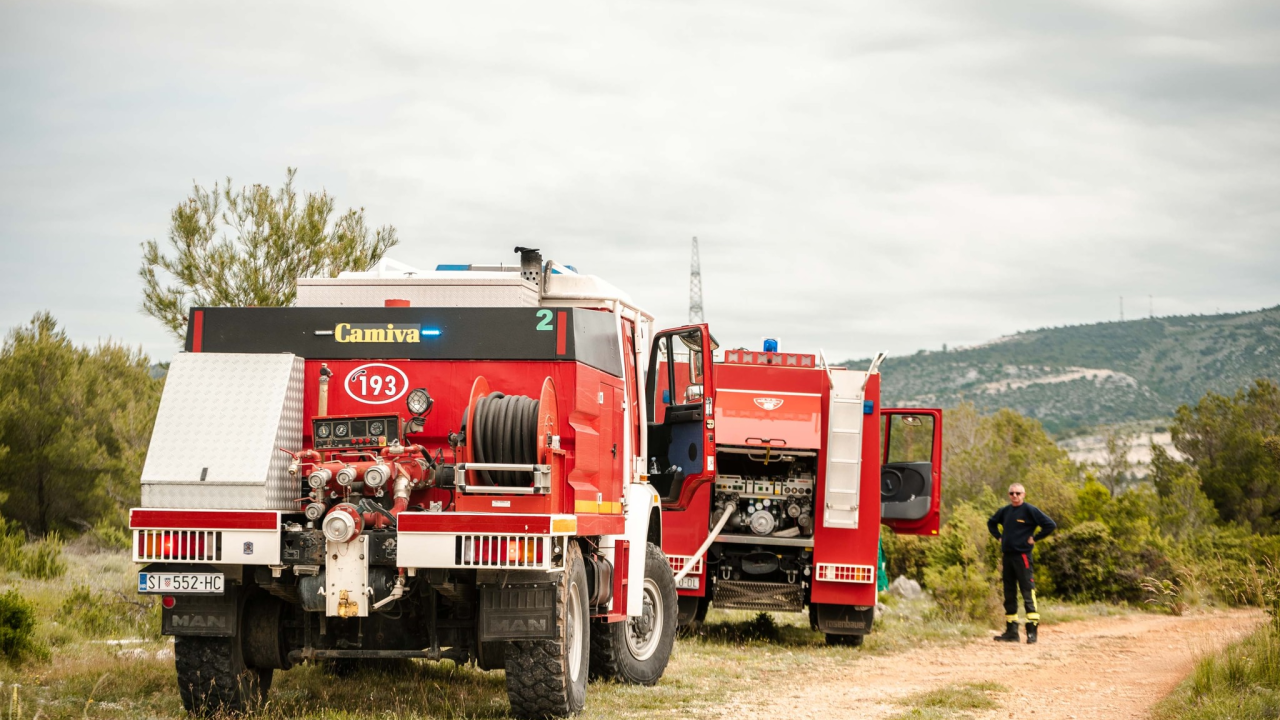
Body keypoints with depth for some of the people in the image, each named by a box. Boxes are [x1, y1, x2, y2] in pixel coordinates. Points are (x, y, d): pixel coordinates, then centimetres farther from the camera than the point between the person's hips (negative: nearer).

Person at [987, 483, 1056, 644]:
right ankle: (1011, 631, 15)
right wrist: (999, 536, 16)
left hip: (1022, 556, -7)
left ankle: (1032, 632, -12)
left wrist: (1034, 538, -9)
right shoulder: (1004, 511, 12)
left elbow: (1051, 525, -12)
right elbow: (991, 523, 31)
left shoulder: (1030, 510, -6)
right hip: (1007, 556, 7)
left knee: (1028, 594, -9)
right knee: (1009, 595, 10)